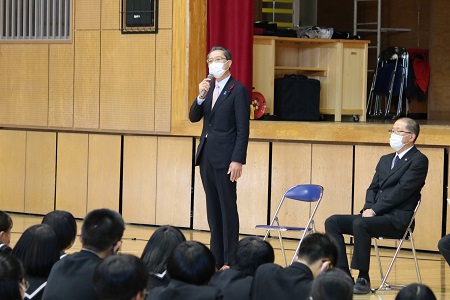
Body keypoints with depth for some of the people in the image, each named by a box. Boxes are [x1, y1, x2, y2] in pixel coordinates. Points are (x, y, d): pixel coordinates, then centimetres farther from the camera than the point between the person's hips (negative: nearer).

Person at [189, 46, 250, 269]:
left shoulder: (238, 91, -8)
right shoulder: (209, 88, 14)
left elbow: (243, 129, -12)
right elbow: (193, 117, 7)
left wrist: (238, 160, -18)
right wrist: (201, 96, -11)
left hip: (225, 158, -7)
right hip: (206, 156, 7)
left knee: (228, 209, -3)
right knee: (212, 209, 10)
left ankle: (229, 261, 0)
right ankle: (216, 259, 15)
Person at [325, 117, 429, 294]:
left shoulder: (419, 161, -4)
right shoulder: (385, 160, 22)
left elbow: (402, 191, -13)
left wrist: (374, 210, -16)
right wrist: (368, 208, -3)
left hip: (397, 219, -8)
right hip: (376, 215, 8)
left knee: (360, 224, -34)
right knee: (332, 222, -8)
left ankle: (363, 280, -25)